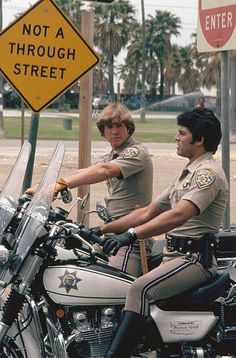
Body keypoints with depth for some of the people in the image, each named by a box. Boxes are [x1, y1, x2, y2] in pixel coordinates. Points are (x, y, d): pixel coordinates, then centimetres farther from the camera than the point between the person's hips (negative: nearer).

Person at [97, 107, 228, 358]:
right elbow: (148, 212, 21)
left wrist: (132, 234, -36)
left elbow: (179, 215, -27)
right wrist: (102, 230, 13)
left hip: (194, 259, -10)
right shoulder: (187, 173, 22)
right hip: (173, 254, 10)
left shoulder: (208, 172, -11)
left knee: (141, 289, -31)